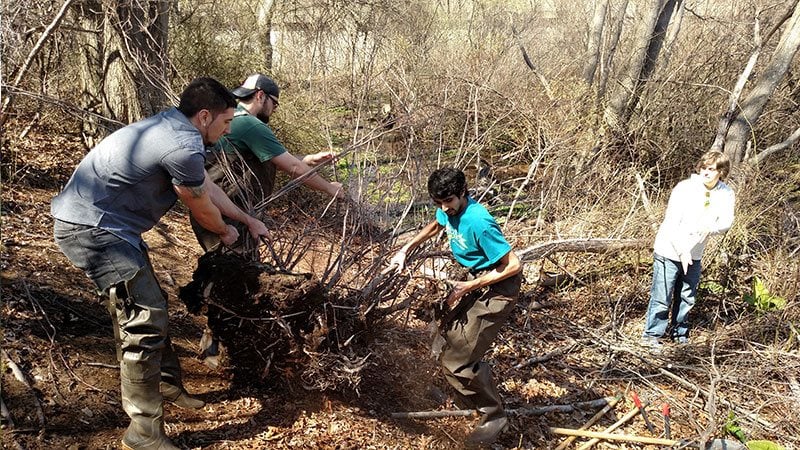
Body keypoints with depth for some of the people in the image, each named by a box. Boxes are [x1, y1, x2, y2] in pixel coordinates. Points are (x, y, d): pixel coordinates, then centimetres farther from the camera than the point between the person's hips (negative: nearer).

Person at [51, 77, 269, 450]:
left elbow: (209, 188, 18)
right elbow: (203, 210, -8)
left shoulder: (174, 126, 8)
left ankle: (166, 384, 35)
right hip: (91, 228, -11)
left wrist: (249, 221, 25)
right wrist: (226, 232, 13)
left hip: (105, 223, 11)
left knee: (144, 304, 19)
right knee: (144, 318, -11)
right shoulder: (184, 147, -23)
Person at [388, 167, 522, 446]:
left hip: (498, 288, -10)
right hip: (477, 281, 10)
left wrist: (468, 287, -21)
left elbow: (513, 265, -28)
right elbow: (435, 226, 22)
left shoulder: (478, 222, -31)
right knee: (450, 335, 23)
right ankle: (475, 398, 43)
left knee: (455, 360, -12)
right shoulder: (449, 210, -4)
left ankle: (494, 416, 10)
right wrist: (405, 251, 14)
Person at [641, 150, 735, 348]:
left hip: (694, 255, 5)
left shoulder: (726, 194, -4)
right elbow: (671, 223, -18)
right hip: (669, 251, -5)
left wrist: (711, 228, -25)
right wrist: (682, 251, -20)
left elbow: (726, 221, -2)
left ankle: (679, 334, 32)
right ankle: (651, 335, 12)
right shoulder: (685, 188, -18)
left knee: (687, 298, 16)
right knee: (662, 297, -1)